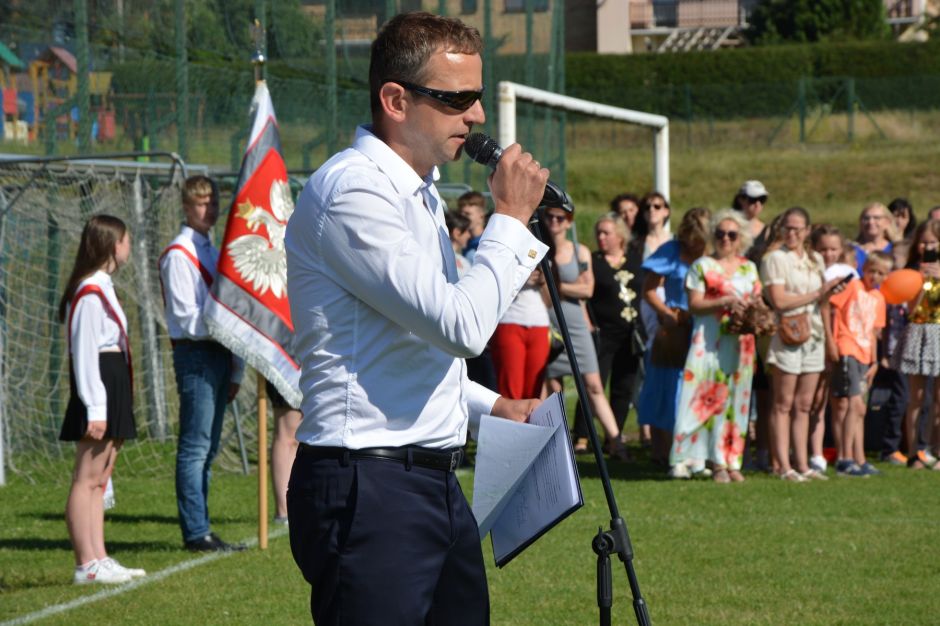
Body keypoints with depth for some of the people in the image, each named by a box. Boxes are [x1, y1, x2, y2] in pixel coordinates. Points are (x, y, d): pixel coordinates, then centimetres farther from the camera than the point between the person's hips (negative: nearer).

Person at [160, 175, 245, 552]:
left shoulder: (212, 252, 19)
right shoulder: (179, 255, -7)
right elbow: (187, 316, -13)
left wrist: (236, 369, 17)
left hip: (219, 353, 9)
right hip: (195, 354, -9)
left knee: (208, 448, 9)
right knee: (195, 446, -9)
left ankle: (200, 530, 13)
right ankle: (196, 533, -9)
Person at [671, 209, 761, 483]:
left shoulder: (749, 268, 17)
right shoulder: (702, 266, 4)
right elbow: (694, 305, -5)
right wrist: (724, 302, -16)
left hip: (740, 344, 4)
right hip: (709, 343, -4)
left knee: (736, 400, 2)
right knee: (710, 397, -10)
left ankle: (731, 462, 4)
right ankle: (717, 462, -9)